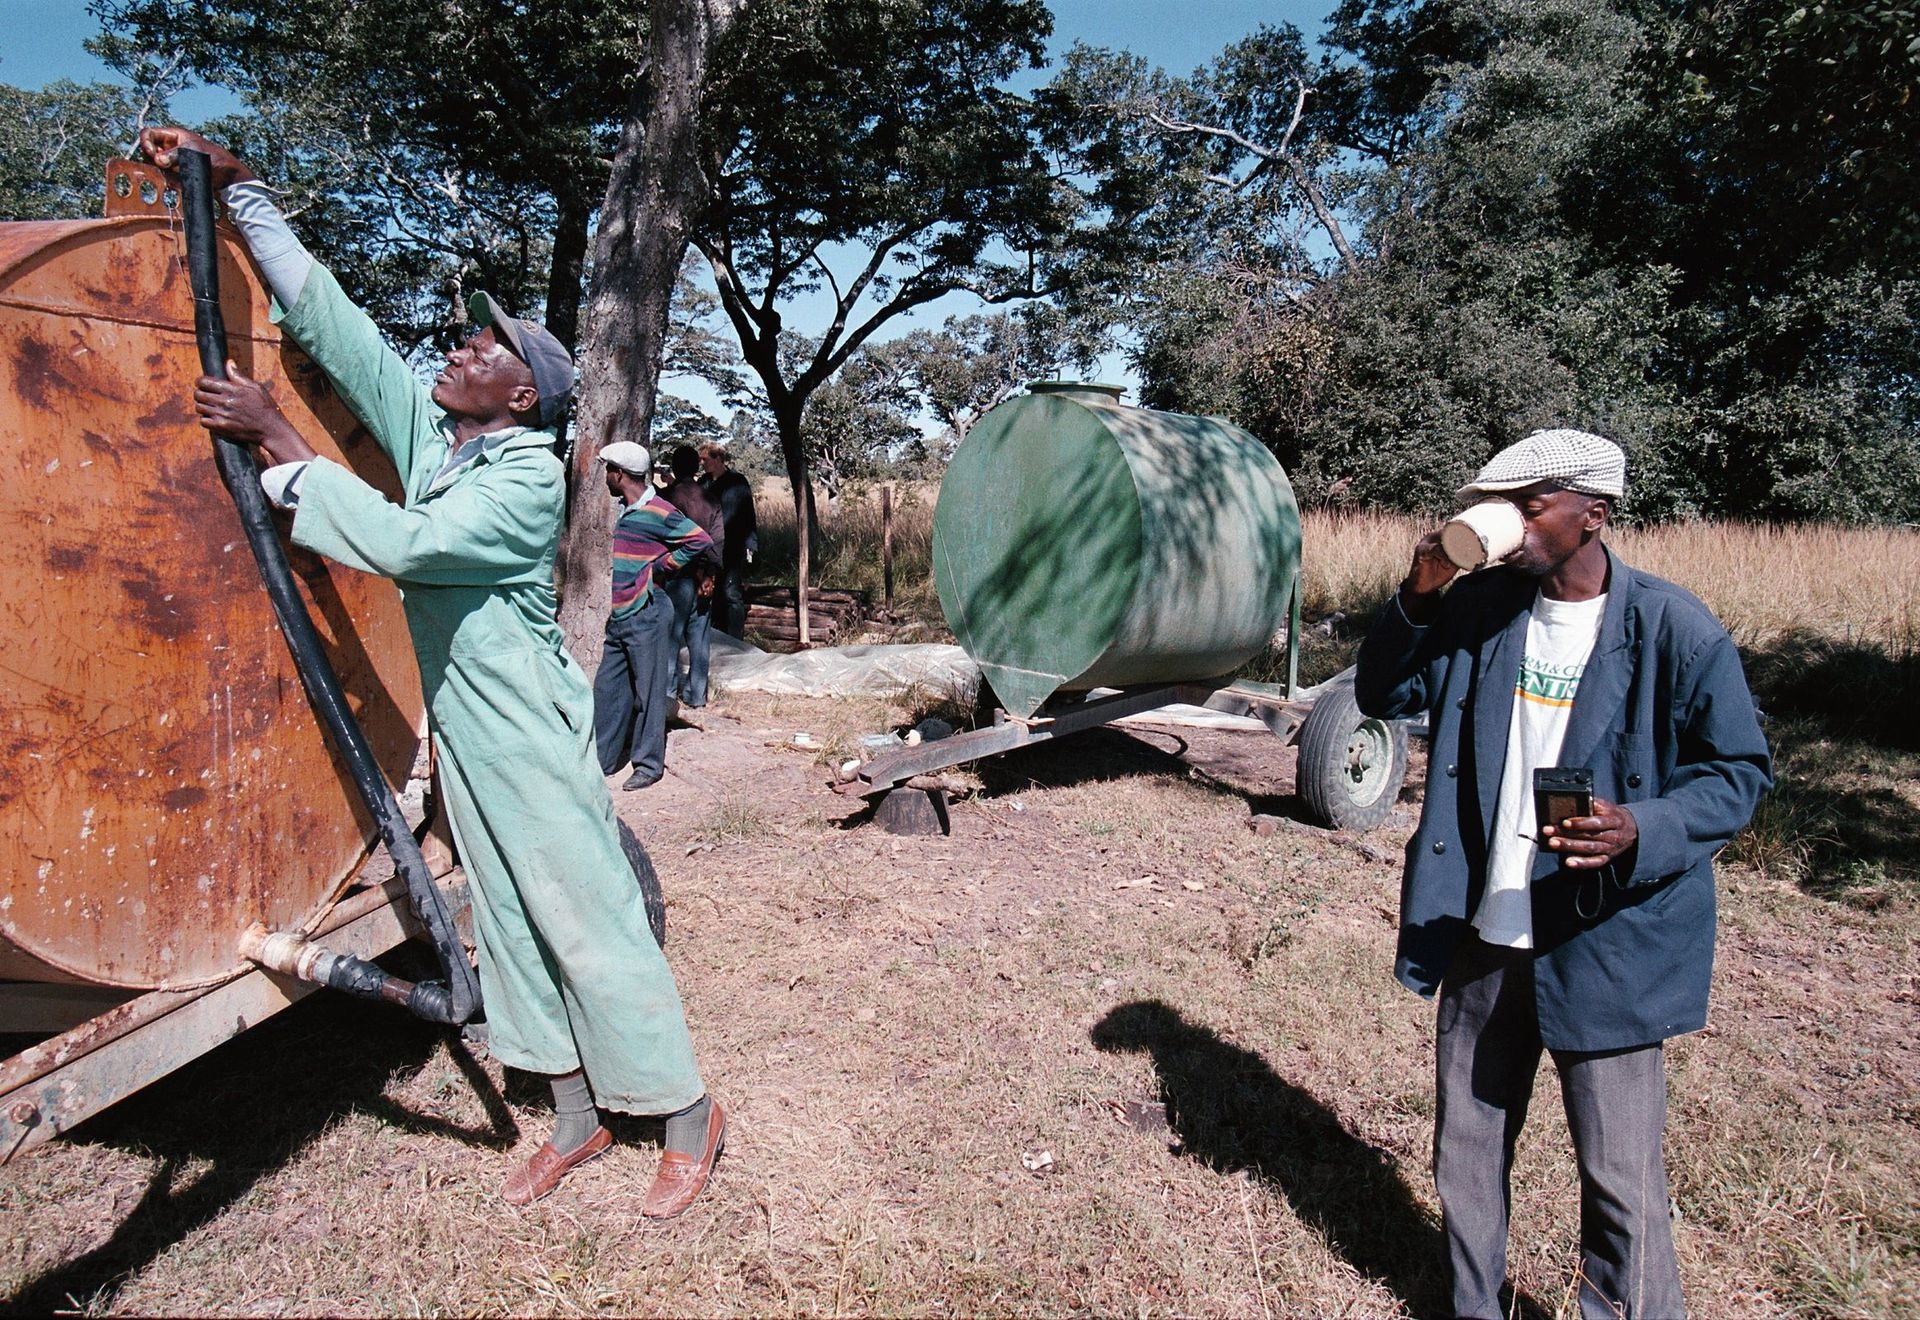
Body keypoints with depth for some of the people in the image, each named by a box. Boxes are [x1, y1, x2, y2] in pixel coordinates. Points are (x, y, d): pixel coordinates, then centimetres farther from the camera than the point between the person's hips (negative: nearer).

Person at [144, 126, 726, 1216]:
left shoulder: (527, 479, -18)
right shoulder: (425, 426, 4)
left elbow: (401, 542, -29)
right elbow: (327, 317, 6)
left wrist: (277, 437, -22)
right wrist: (237, 185, 5)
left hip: (531, 735, -8)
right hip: (463, 728, 8)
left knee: (592, 923, -3)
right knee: (511, 922, 13)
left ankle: (688, 1118, 13)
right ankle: (578, 1120, 27)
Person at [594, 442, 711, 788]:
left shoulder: (657, 512, -14)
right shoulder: (625, 510, 14)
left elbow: (699, 541, -20)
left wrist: (659, 567, -14)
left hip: (646, 616, -9)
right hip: (619, 617, 9)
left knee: (648, 692, 0)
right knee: (607, 689, 11)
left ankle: (649, 765, 9)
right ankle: (601, 760, 19)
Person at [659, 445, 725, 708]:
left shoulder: (666, 497, -6)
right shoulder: (710, 500, 7)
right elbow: (718, 540, 1)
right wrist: (709, 574, -2)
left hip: (676, 577, -4)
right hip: (704, 578, 4)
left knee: (670, 637, 1)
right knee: (699, 639, 8)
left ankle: (667, 693, 1)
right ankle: (696, 696, 12)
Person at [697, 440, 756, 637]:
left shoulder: (737, 482, -3)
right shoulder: (703, 482, 9)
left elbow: (749, 516, -5)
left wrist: (750, 546, -10)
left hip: (733, 551, -5)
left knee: (732, 595, -9)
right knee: (715, 595, 10)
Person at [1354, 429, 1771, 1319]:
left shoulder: (1674, 629, -11)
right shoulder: (1482, 607, 1)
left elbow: (1741, 771, -6)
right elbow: (1382, 695, 7)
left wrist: (1642, 831, -25)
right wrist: (1419, 596, -9)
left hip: (1606, 948, -4)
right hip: (1482, 937, 5)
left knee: (1619, 1175, 5)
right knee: (1466, 1149, 18)